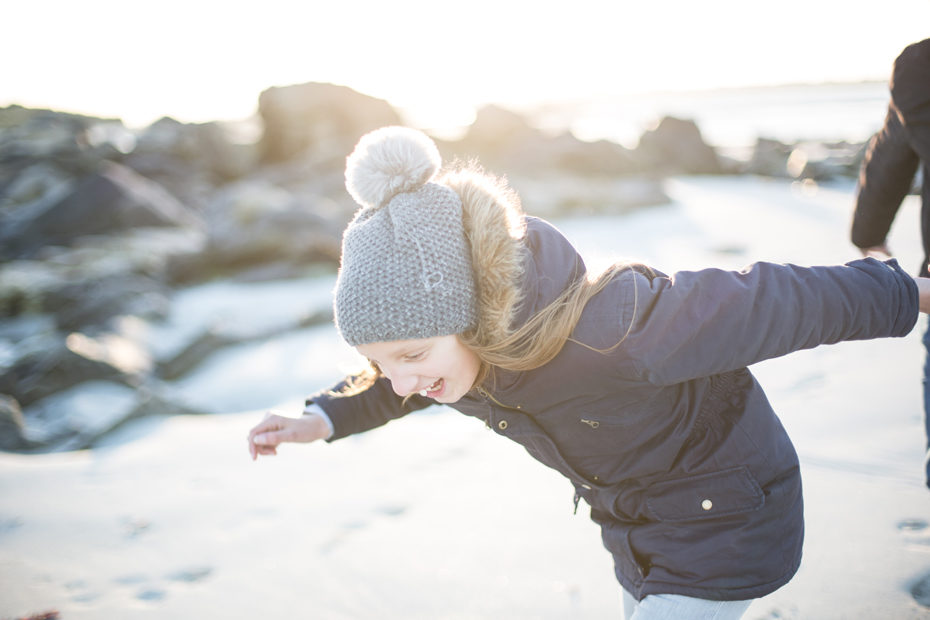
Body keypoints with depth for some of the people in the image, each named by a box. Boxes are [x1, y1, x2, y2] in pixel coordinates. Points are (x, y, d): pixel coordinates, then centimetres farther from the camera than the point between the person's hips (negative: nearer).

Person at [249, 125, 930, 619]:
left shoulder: (608, 330, -42)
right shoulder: (466, 337, -19)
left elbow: (772, 303, -29)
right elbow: (393, 386, 6)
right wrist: (322, 419, -10)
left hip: (722, 517, -7)